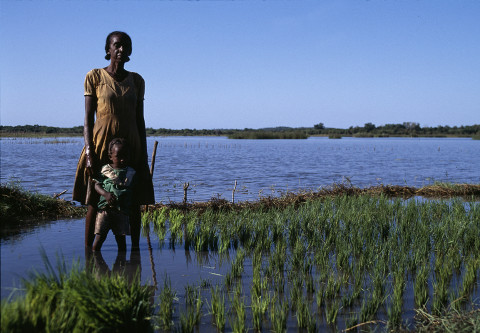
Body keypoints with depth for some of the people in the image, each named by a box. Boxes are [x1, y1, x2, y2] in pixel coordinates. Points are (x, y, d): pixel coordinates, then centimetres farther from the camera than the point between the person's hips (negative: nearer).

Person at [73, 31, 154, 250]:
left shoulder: (136, 81, 9)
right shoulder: (94, 77, 0)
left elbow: (139, 119, 11)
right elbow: (88, 117, -2)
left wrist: (143, 153, 6)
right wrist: (89, 151, -13)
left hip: (130, 145, 3)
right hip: (101, 143, -3)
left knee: (134, 201, 2)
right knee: (94, 200, -2)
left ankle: (135, 246, 12)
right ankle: (88, 248, 6)